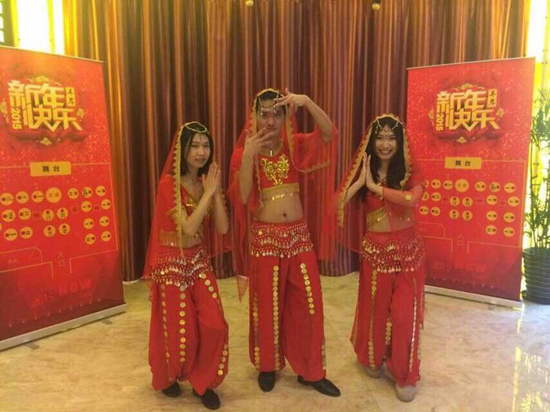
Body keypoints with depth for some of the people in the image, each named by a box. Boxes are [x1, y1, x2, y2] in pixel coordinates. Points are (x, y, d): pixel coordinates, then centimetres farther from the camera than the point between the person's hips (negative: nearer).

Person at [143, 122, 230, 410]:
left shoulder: (207, 181, 3)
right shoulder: (169, 184, -16)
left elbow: (223, 228, -5)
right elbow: (188, 228, -26)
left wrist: (215, 191, -14)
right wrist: (208, 192, -22)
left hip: (199, 261, 6)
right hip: (172, 263, -5)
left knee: (214, 326, 0)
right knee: (179, 331, 7)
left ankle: (202, 382, 23)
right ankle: (166, 378, 37)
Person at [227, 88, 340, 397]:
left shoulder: (296, 146, 2)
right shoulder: (244, 151, -4)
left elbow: (329, 134, -15)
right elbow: (242, 197, -16)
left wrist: (307, 102, -29)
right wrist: (248, 156, -26)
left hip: (299, 235, 2)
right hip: (264, 237, -2)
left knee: (308, 303, 8)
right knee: (268, 305, 10)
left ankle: (311, 371, 25)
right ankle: (268, 366, 32)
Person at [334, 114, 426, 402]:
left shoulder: (411, 174, -3)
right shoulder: (362, 173, 1)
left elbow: (412, 199, -28)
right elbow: (338, 205, -13)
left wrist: (375, 186, -21)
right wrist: (361, 181, -18)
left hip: (407, 251, -1)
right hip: (375, 252, 1)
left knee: (404, 314, 0)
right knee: (375, 310, 14)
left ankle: (404, 375, 21)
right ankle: (373, 359, 42)